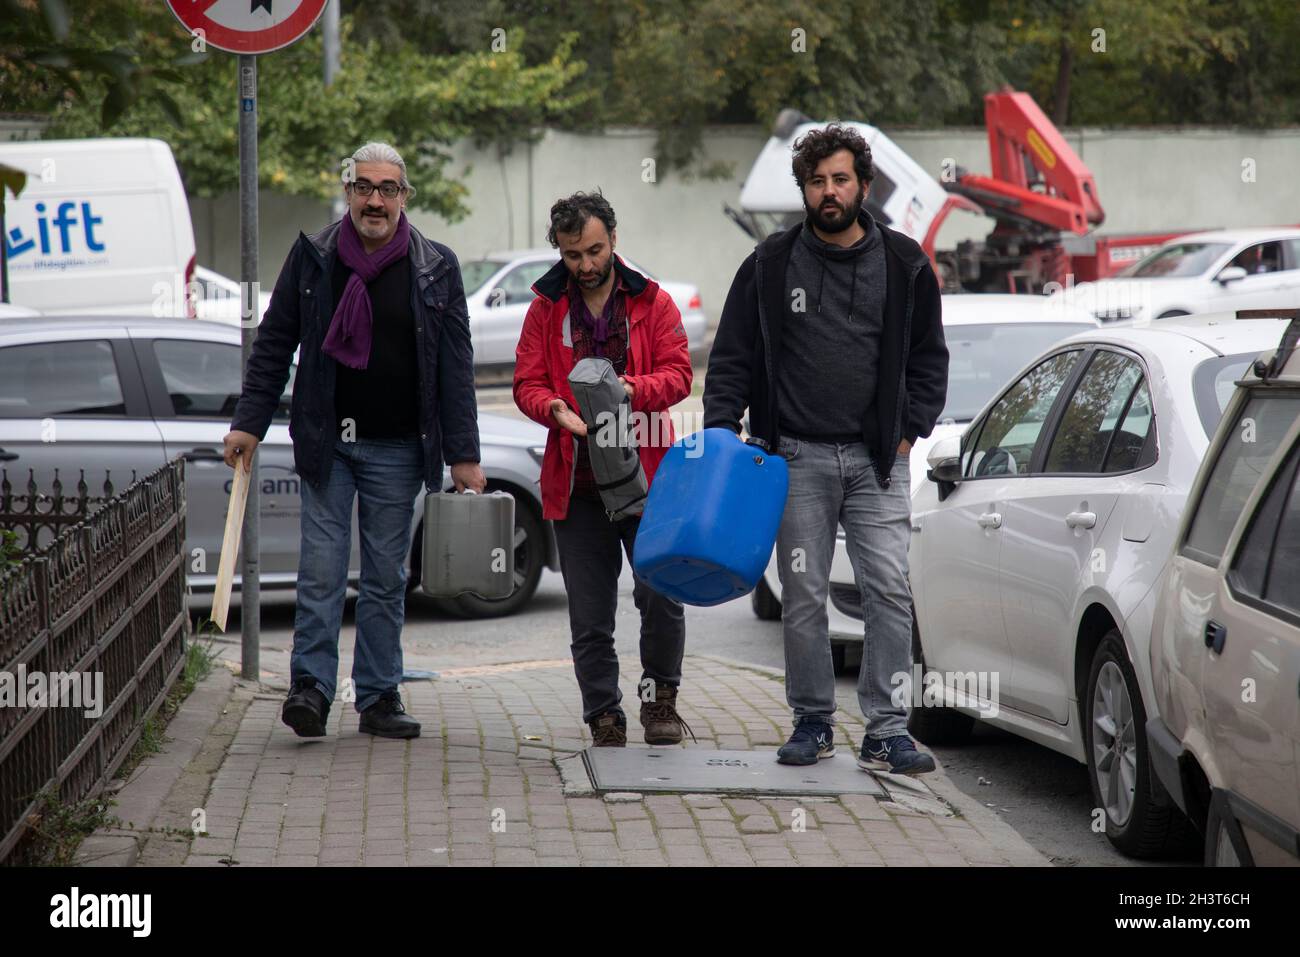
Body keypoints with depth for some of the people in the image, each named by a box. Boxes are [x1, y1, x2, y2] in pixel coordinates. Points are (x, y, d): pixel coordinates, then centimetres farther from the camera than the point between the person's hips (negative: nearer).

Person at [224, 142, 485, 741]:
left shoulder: (436, 268, 2)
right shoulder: (312, 257, 3)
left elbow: (455, 367, 2)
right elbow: (274, 344, 9)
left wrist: (463, 454, -3)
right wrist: (249, 423, 2)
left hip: (397, 449, 0)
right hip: (325, 440, 0)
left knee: (386, 577, 6)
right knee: (321, 569, -6)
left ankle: (379, 697, 12)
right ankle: (311, 686, -2)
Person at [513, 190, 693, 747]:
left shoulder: (652, 303, 6)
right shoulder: (546, 309, 9)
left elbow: (678, 373, 0)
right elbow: (527, 383, 6)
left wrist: (631, 388, -20)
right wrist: (556, 410, -16)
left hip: (645, 476, -1)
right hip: (577, 483, 1)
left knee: (662, 596, -8)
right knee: (589, 619, 3)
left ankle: (660, 695, 16)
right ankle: (605, 719, 13)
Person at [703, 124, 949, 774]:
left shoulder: (902, 263, 4)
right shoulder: (771, 265, 3)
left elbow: (928, 357, 12)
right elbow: (733, 356, 7)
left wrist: (909, 432, 3)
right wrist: (721, 429, -5)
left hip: (877, 458, 0)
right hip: (797, 457, 0)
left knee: (889, 590, -8)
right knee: (803, 597, 3)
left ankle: (886, 731, -4)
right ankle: (812, 723, 15)